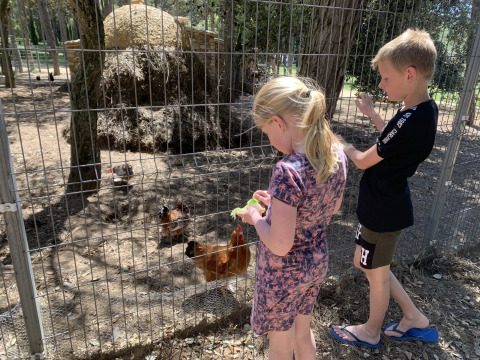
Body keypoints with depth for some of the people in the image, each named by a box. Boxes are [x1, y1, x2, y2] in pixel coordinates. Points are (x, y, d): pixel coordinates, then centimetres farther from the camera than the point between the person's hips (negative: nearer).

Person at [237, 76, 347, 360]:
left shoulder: (288, 171, -33)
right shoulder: (337, 153, -9)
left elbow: (279, 245, -28)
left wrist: (255, 216, -10)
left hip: (283, 272, -7)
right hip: (317, 262, 7)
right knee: (303, 330, 31)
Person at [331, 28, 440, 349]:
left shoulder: (411, 121, -28)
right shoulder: (425, 110, 1)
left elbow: (364, 161, -17)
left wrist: (345, 147, 2)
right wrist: (372, 113, 17)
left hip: (384, 212, -9)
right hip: (387, 205, 9)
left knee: (377, 274, 13)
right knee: (364, 262, 24)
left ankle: (371, 332, 41)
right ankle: (415, 319, 38)